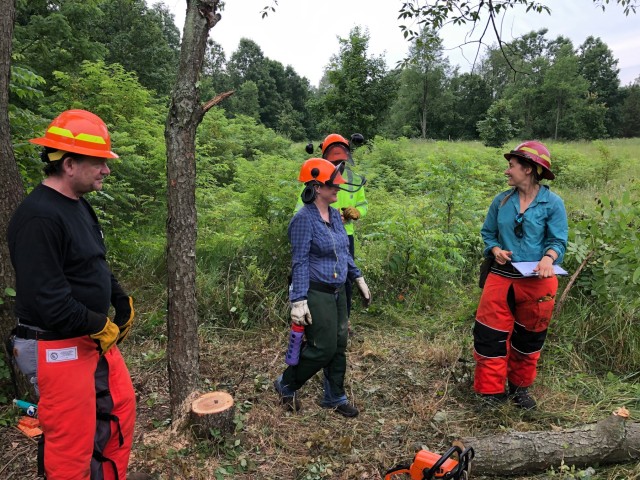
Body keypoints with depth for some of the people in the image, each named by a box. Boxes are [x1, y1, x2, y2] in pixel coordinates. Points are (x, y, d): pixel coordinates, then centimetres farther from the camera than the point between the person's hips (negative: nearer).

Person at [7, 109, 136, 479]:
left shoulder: (79, 206, 8)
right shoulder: (38, 217, -23)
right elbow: (46, 300, -28)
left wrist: (123, 302, 4)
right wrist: (101, 326, -16)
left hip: (96, 340, 10)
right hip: (58, 349, -10)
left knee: (121, 408, 22)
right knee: (72, 445, 5)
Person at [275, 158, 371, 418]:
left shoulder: (335, 214, 6)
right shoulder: (303, 219, -18)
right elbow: (299, 263, -20)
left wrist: (358, 278, 17)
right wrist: (298, 301, -22)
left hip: (337, 292, 8)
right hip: (316, 294, -8)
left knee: (339, 346, 14)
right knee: (322, 348, -2)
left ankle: (335, 397, 32)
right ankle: (285, 385, 23)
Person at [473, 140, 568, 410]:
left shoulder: (552, 203, -7)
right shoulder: (501, 201, 2)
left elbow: (558, 240, -6)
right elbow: (488, 233, 10)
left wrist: (548, 258, -27)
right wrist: (496, 250, -11)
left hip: (537, 281, -2)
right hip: (502, 277, 2)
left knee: (528, 337, 15)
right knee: (490, 334, 0)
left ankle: (520, 387, 36)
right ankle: (491, 391, 15)